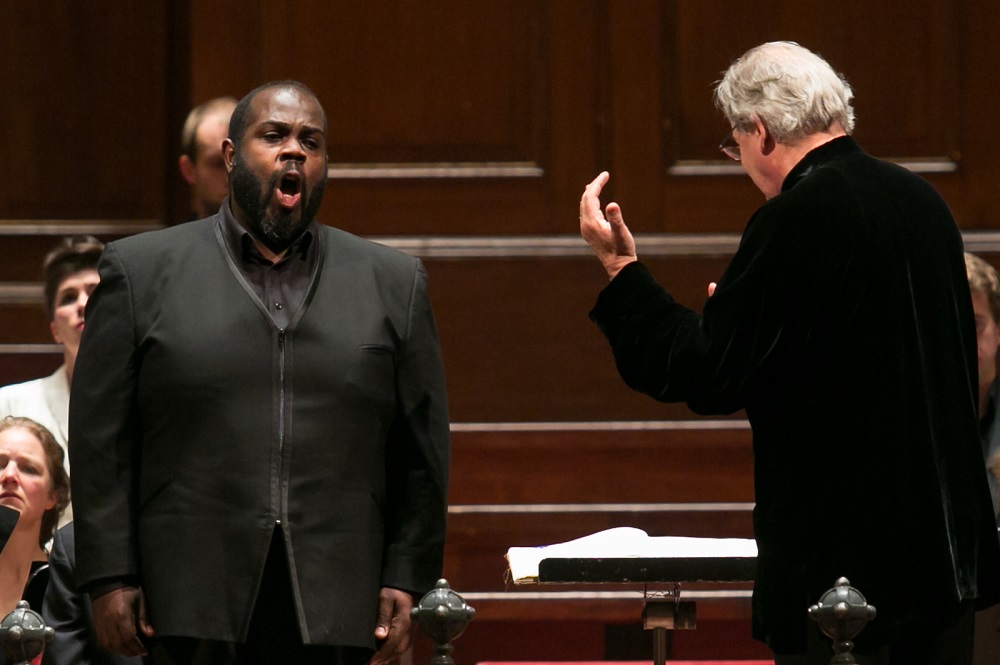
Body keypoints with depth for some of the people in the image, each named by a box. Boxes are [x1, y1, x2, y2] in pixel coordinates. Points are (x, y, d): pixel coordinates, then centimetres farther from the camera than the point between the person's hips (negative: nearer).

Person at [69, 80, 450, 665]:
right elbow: (102, 444, 4)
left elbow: (421, 453, 12)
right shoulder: (142, 270, 8)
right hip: (193, 606, -1)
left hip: (333, 614, 1)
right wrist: (112, 580, -3)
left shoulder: (393, 282, 13)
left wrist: (405, 582, 4)